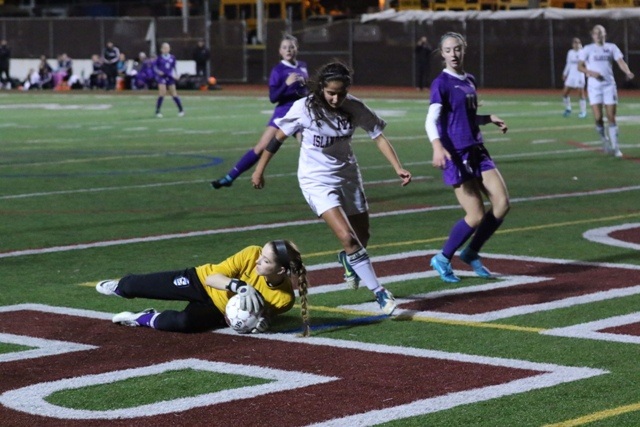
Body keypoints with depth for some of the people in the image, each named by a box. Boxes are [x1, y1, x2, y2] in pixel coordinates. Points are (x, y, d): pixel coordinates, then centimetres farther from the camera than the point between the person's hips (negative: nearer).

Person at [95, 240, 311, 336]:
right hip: (203, 282, 0)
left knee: (185, 322, -32)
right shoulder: (252, 254, -30)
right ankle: (121, 286, 40)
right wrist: (238, 285, -43)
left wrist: (263, 321, -28)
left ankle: (147, 319, 0)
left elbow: (265, 313, -5)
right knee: (137, 287, 1)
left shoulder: (284, 298, -28)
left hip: (220, 311, 0)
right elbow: (212, 276, -25)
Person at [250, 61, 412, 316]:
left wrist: (398, 168, -22)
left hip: (348, 175, 4)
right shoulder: (304, 108, -18)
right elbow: (278, 137, -6)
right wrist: (260, 170, 1)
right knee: (347, 236, -20)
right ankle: (380, 293, -12)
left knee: (363, 237, 14)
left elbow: (379, 137, -9)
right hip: (317, 180, -4)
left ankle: (349, 260, 51)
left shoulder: (355, 108, -12)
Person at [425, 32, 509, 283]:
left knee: (502, 203, -1)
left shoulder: (470, 81, 14)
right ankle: (443, 259, 11)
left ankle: (471, 253, 17)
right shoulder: (441, 83, -9)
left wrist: (489, 119, 10)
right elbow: (432, 119, -21)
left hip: (477, 150, 7)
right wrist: (437, 146, -38)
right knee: (476, 215, -9)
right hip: (456, 154, -7)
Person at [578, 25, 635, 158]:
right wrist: (590, 72, -17)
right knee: (598, 118, -10)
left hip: (609, 85, 1)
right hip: (594, 86, -1)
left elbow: (620, 62, -3)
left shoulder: (612, 47, 8)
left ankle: (615, 147, 5)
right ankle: (604, 141, 16)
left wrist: (627, 71, -23)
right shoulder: (587, 49, 5)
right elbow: (580, 66, 2)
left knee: (611, 117, -2)